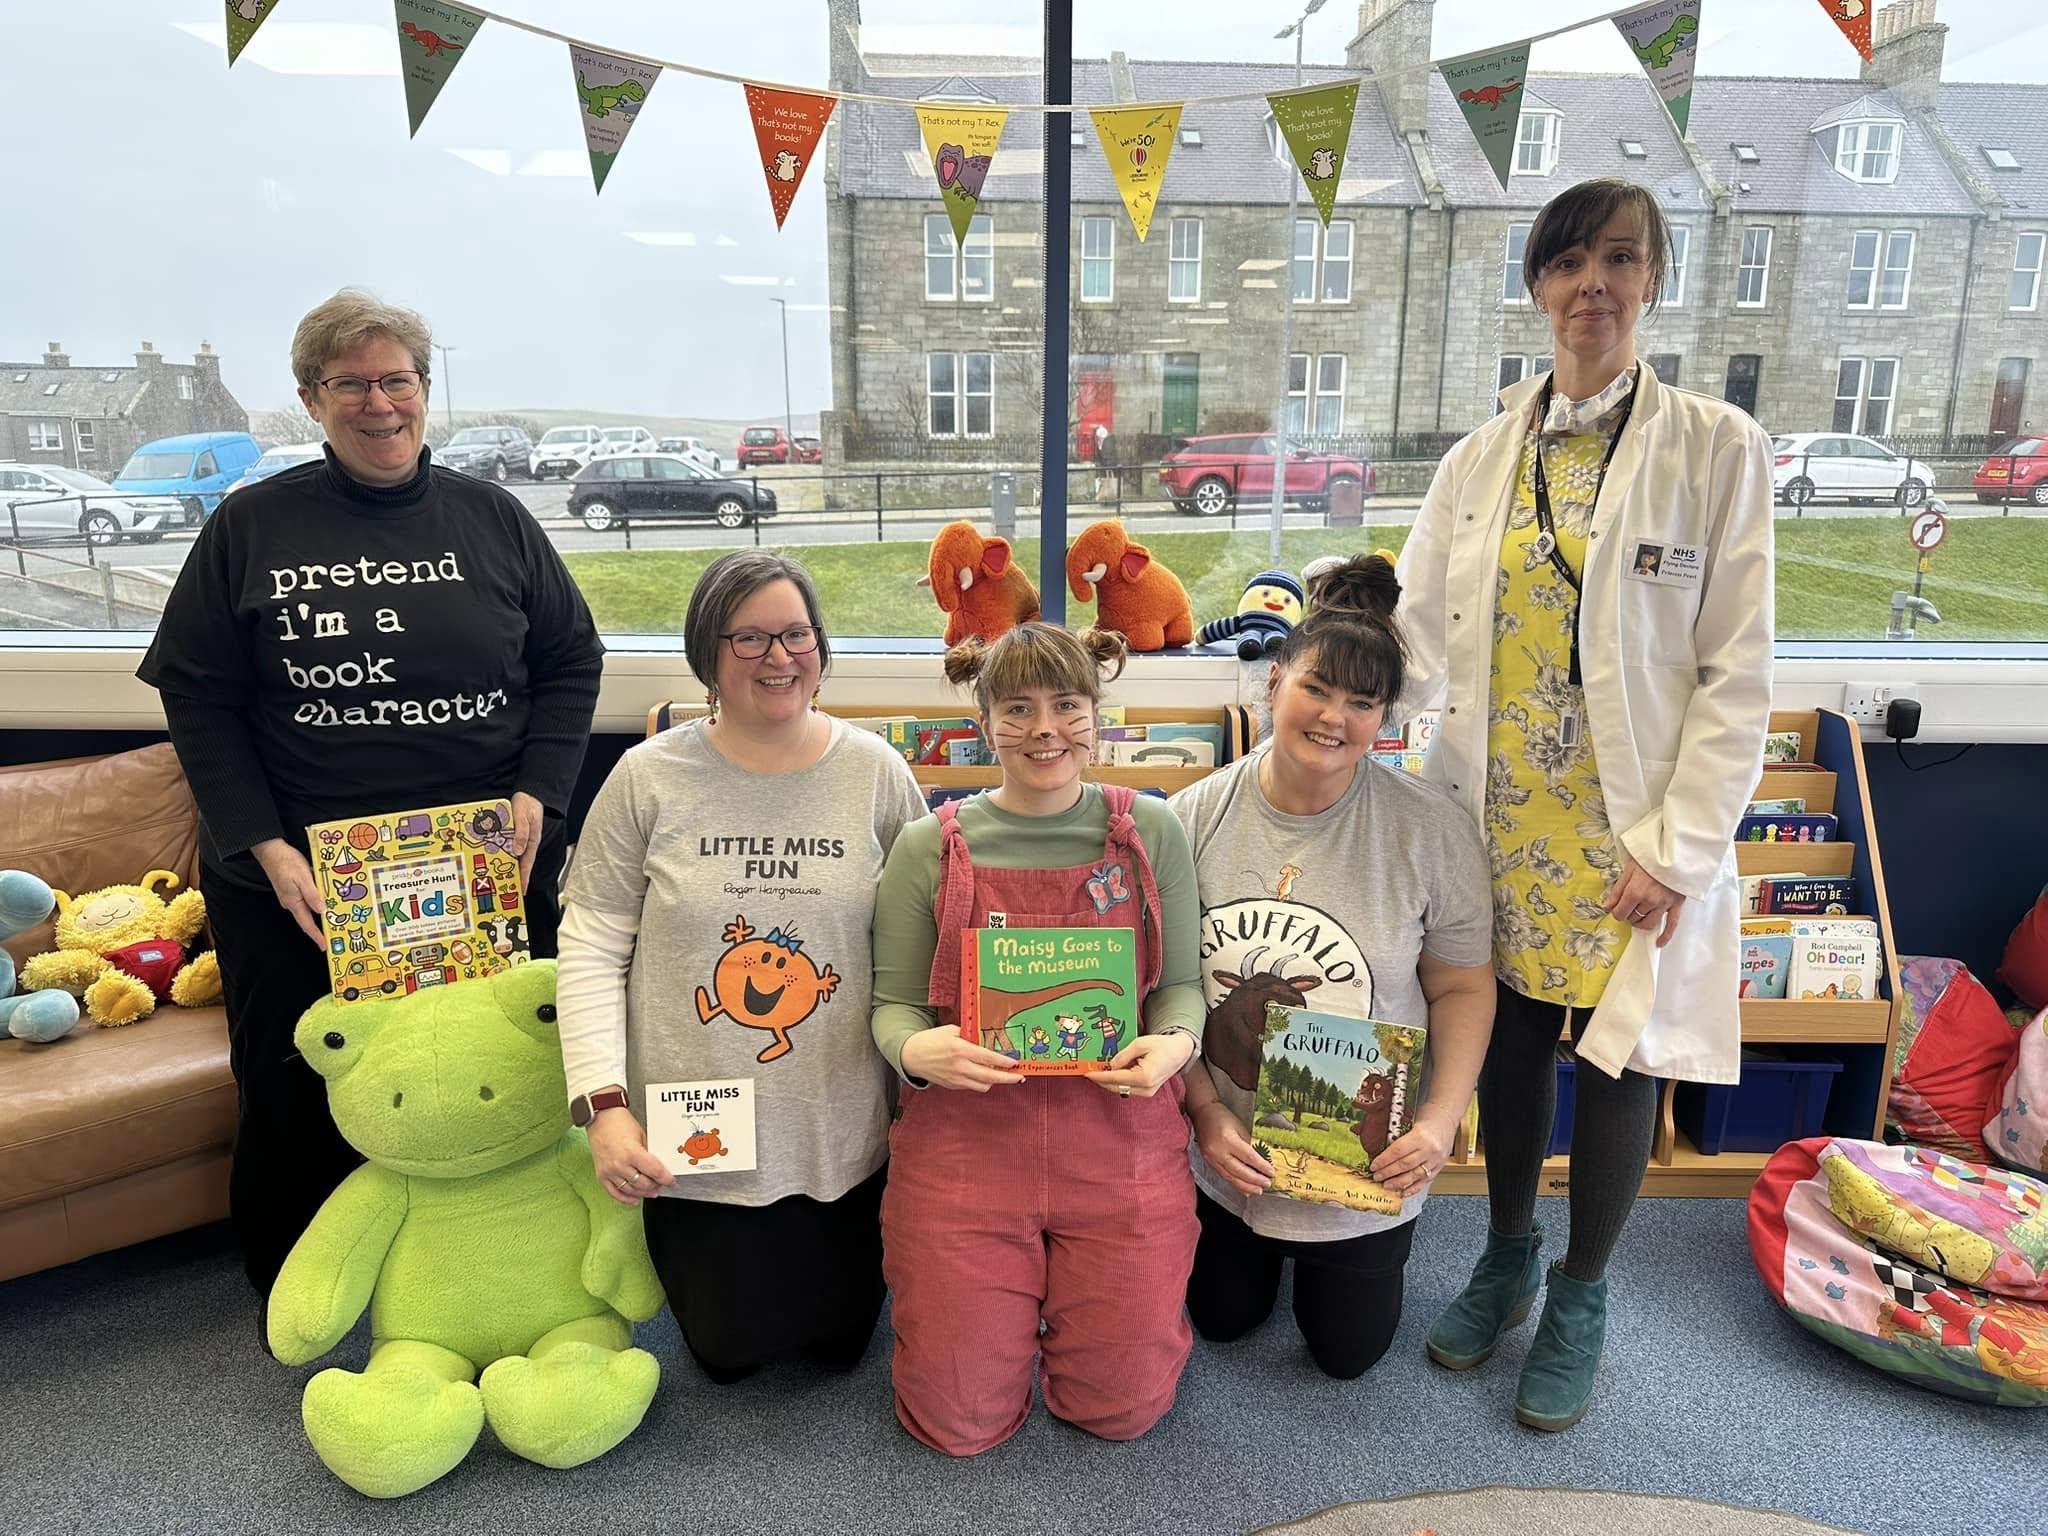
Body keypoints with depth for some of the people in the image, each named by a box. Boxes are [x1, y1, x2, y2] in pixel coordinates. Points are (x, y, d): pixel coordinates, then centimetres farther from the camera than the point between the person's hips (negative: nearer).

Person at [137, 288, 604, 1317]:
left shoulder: (493, 519, 4)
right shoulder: (250, 527, 1)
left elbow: (572, 660, 7)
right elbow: (198, 697, 0)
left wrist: (537, 791, -7)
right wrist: (266, 848, -10)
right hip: (292, 875, 0)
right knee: (294, 1096, 13)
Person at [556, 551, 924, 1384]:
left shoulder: (876, 772, -6)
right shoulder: (650, 778, -9)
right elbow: (593, 948, -6)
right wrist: (604, 1104, -15)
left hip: (843, 1135, 1)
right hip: (695, 1138, -1)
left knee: (840, 1339, 17)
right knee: (729, 1350, 14)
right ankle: (677, 1249, 44)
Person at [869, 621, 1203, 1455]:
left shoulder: (1149, 830, 1)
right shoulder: (930, 846, -1)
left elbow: (1182, 981, 5)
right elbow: (892, 1003, 2)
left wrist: (1174, 1042, -17)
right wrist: (916, 1049, -20)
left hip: (1119, 1138, 1)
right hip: (965, 1139, 0)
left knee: (1122, 1409, 7)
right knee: (961, 1421, 5)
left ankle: (1074, 1289, 38)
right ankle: (1017, 1287, 36)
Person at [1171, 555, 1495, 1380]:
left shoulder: (1432, 827, -17)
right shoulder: (1195, 817, -14)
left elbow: (1461, 988, -9)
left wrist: (1441, 1119, -20)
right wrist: (1206, 1112, -15)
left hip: (1367, 1166, -1)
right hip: (1225, 1152, 2)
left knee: (1348, 1352, 17)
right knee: (1222, 1319, 22)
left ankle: (1339, 1267, 48)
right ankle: (1262, 1253, 53)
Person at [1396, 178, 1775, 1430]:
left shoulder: (1718, 449, -5)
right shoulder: (1482, 459, 5)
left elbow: (1737, 674, -8)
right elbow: (1420, 636, 5)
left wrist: (1677, 851, -13)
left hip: (1635, 835, -2)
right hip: (1500, 824, 3)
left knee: (1621, 1062, 10)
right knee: (1510, 1045, 15)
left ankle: (1581, 1299, 33)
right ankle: (1508, 1256, 39)